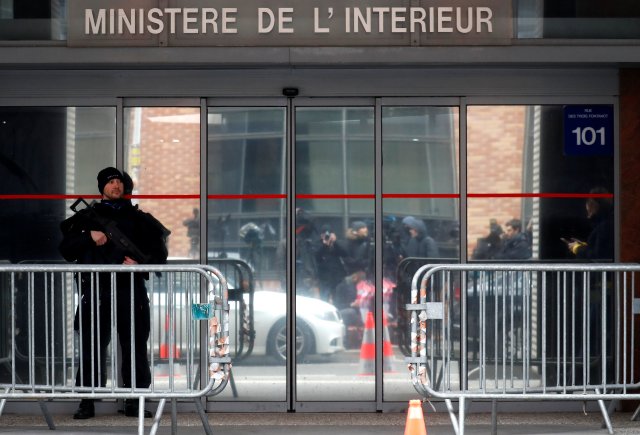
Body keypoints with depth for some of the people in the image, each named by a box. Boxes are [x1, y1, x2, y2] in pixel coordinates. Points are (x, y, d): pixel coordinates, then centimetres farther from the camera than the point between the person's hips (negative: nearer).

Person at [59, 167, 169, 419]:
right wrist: (89, 237, -7)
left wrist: (142, 263, -6)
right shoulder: (87, 217, 15)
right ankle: (87, 402, 2)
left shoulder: (138, 219, 16)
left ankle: (133, 401, 7)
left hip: (131, 291, 1)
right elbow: (66, 250, 8)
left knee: (135, 346, 0)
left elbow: (159, 252, 13)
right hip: (96, 291, -1)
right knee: (92, 348, -3)